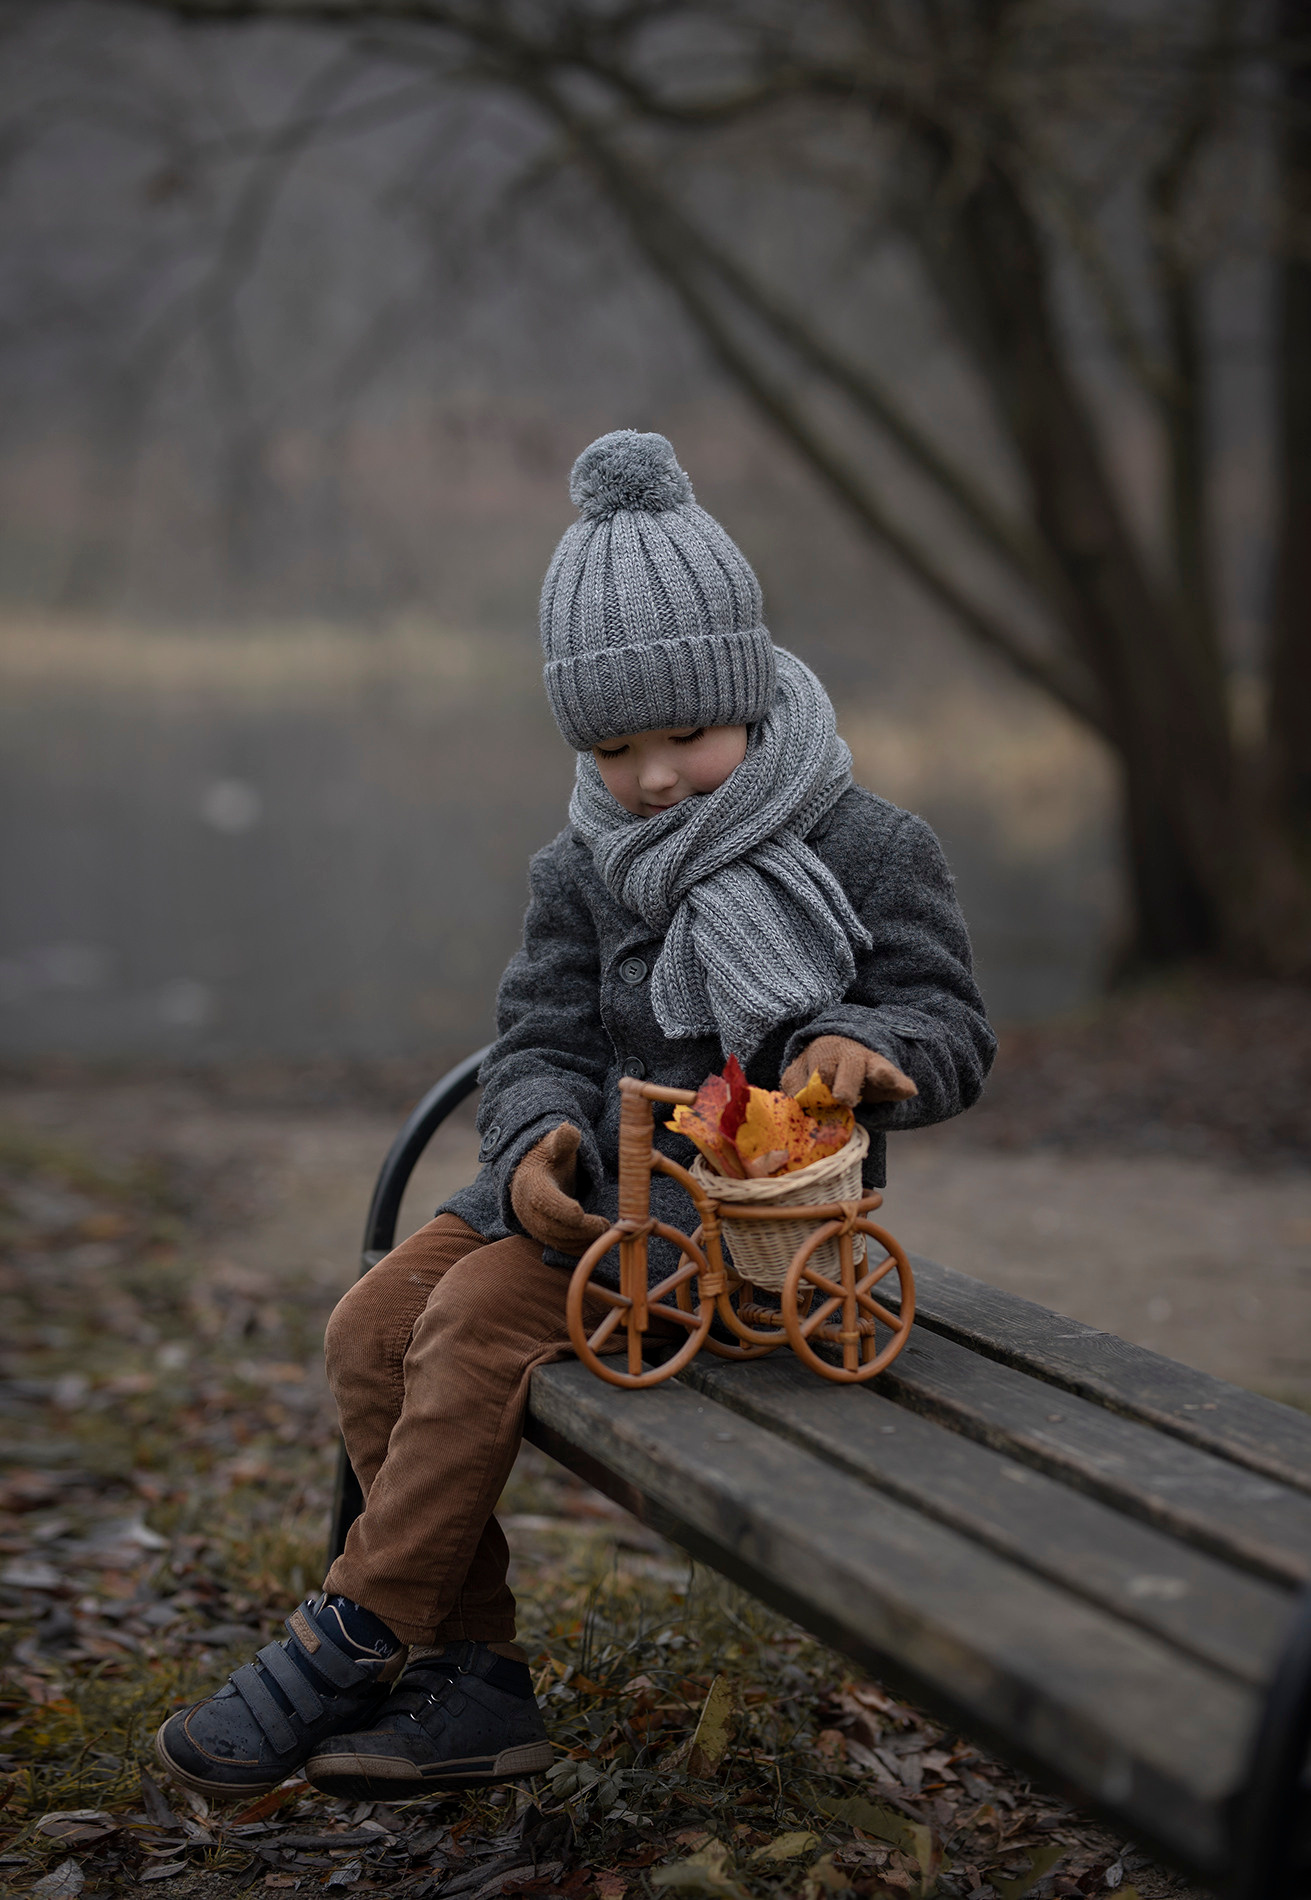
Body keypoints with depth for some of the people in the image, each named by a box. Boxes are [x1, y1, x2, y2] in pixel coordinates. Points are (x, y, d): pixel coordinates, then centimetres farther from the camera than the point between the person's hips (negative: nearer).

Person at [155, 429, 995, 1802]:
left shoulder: (868, 851, -6)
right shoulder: (582, 873, 8)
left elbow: (953, 1033, -6)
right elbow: (545, 1037, 4)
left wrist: (864, 1046, -30)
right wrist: (538, 1137, -21)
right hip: (603, 1170, 7)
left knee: (483, 1318, -25)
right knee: (373, 1325, -10)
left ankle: (352, 1646, -15)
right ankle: (469, 1676, -8)